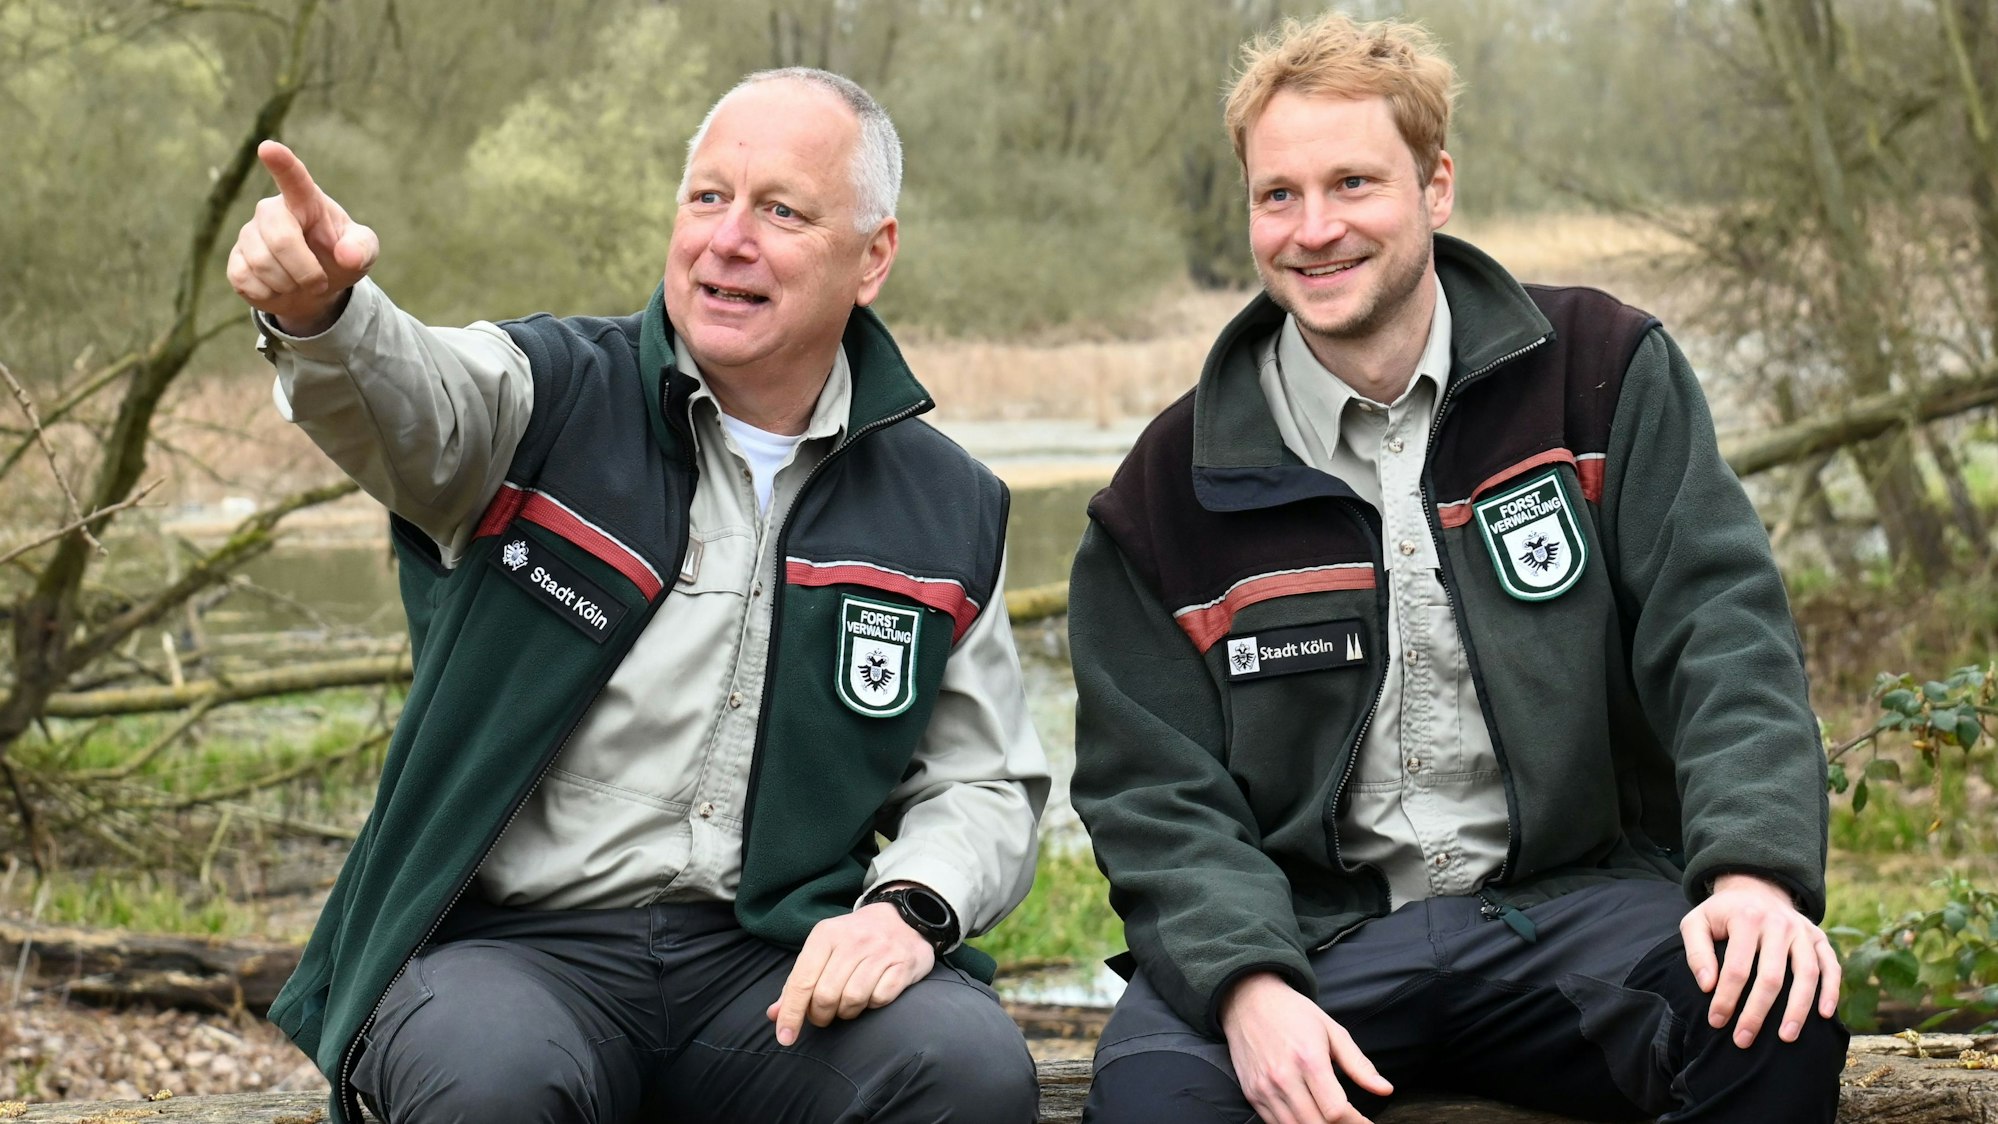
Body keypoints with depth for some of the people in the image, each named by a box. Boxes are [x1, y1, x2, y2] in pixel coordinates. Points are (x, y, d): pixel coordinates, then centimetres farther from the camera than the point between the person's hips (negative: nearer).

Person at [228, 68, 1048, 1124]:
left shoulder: (945, 510, 11)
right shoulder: (553, 394, 2)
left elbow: (987, 790, 13)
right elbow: (411, 401, -21)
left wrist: (910, 907, -10)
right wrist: (318, 308, -45)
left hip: (775, 961, 2)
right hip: (513, 945, -2)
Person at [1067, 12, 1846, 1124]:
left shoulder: (1605, 375, 4)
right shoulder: (1171, 491, 5)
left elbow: (1720, 625, -5)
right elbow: (1158, 794, 1)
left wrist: (1755, 866, -23)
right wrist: (1245, 982, -19)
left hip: (1576, 901, 0)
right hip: (1306, 935, 0)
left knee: (1778, 1014, -30)